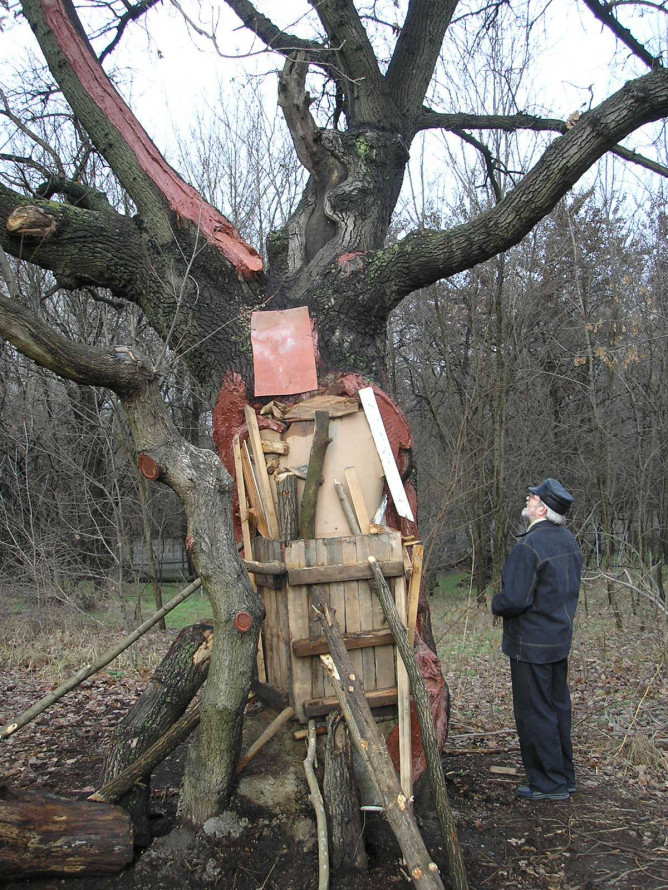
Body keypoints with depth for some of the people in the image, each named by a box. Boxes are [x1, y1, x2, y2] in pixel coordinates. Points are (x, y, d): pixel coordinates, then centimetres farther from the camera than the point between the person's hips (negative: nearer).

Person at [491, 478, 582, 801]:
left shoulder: (528, 547, -24)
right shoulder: (568, 540, 6)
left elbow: (514, 600, -26)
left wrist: (495, 604, -6)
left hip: (531, 645, -9)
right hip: (560, 638, 9)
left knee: (534, 714, 2)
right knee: (558, 707, 19)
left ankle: (549, 784, 11)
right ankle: (564, 776, 30)